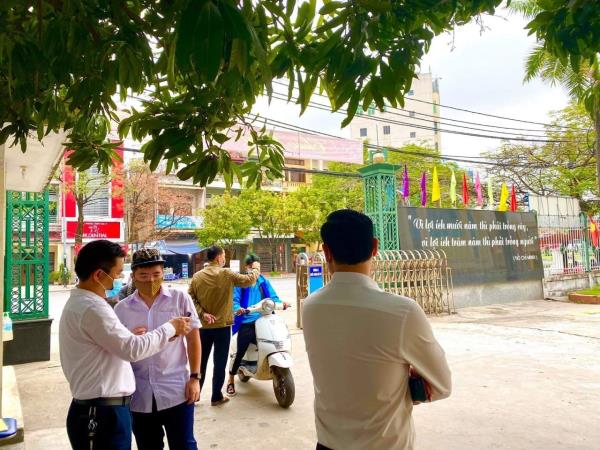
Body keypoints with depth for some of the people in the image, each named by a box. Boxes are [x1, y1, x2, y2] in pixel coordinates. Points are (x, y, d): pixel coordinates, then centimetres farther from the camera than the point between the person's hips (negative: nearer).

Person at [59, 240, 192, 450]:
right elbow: (133, 349, -22)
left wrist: (129, 336, 5)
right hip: (102, 414, -10)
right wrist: (170, 328, -11)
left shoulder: (78, 302, 11)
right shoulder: (93, 308, -22)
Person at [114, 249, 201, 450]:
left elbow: (193, 338, 1)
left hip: (176, 392, -2)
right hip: (140, 395, 3)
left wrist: (195, 378, -4)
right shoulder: (121, 308, 3)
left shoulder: (180, 299, -2)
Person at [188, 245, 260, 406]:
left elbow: (191, 299, -4)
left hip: (203, 326, 4)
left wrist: (202, 313, -7)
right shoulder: (226, 274, -13)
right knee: (219, 363, 6)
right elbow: (249, 280, -6)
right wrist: (256, 269, 11)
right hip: (222, 325, -4)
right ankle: (216, 397, 13)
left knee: (200, 361, 15)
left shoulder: (197, 276, -1)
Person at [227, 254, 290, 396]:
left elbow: (272, 297, 7)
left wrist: (281, 303, -14)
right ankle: (231, 381, 14)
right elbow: (235, 299, -11)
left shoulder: (264, 282, 12)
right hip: (246, 322, -4)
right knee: (240, 352, -4)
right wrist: (238, 309, -32)